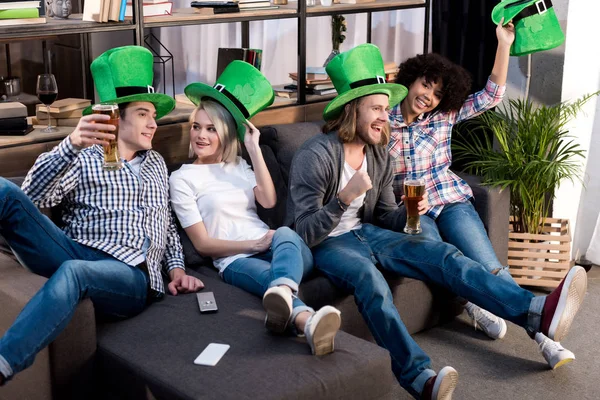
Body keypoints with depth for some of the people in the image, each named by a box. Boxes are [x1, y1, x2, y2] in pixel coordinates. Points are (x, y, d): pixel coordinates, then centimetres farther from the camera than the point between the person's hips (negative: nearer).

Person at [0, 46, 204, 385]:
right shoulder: (84, 158, 13)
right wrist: (71, 145, -20)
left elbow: (167, 223, 32)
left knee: (73, 272, -39)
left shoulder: (156, 163, 27)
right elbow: (33, 196, -5)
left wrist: (176, 268, 13)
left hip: (132, 274, 1)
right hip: (75, 253, -1)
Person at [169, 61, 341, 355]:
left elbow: (269, 201, 1)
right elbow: (202, 243, -1)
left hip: (271, 249, 4)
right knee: (271, 275, -39)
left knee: (285, 234, -35)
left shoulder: (238, 165, 21)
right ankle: (308, 321, -75)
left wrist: (253, 148, 1)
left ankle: (282, 297, -71)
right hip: (235, 260, -4)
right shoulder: (182, 179, 6)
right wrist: (253, 245, -13)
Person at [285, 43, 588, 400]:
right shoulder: (315, 156, -18)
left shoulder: (379, 155, 5)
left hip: (365, 232, 7)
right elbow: (306, 233, -21)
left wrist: (408, 214, -11)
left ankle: (538, 313, -28)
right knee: (370, 279, -39)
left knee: (443, 256, -14)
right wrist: (345, 198, -35)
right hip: (326, 244, -6)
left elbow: (384, 216, 12)